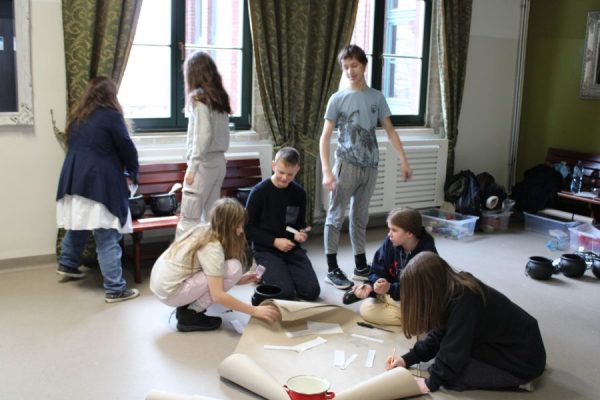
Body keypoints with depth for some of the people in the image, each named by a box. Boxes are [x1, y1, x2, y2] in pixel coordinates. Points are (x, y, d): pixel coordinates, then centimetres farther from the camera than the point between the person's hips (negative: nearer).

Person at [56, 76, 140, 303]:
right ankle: (115, 289, 0)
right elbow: (127, 148, -3)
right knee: (107, 239, -4)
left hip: (73, 181, 7)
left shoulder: (76, 117, 15)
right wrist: (133, 173, 16)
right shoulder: (110, 115, -5)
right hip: (100, 184, -7)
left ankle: (67, 264, 42)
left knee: (78, 225, 27)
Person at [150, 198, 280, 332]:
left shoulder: (203, 230, 4)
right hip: (169, 292, -9)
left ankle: (186, 305, 10)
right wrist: (254, 311, -19)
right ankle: (190, 315, -7)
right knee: (233, 268, -16)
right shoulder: (212, 248, -21)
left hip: (162, 282, 9)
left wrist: (237, 280, 5)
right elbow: (217, 295, -23)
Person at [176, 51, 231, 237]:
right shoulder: (219, 96, 11)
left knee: (189, 220, -4)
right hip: (219, 161, 8)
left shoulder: (198, 97, -10)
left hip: (204, 163, -8)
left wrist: (193, 166, -16)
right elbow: (222, 134, 8)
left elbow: (203, 134, -18)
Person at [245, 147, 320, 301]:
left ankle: (284, 272, 18)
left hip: (292, 249, 4)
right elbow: (248, 228, -8)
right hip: (265, 250, -4)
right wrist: (275, 241, -17)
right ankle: (264, 274, 11)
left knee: (312, 291, -9)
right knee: (286, 293, -20)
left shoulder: (299, 193, 1)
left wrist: (300, 234, -10)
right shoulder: (259, 192, -12)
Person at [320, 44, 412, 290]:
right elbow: (325, 137, -5)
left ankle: (361, 266, 22)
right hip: (346, 165, -3)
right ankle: (332, 269, 5)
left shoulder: (377, 97, 7)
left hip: (370, 167, 3)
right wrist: (326, 171, -15)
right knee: (336, 216, -2)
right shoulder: (338, 99, -3)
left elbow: (390, 131, 10)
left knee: (360, 217, 13)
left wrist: (403, 161, 2)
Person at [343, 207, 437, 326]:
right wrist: (371, 285, -28)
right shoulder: (390, 243, -10)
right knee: (366, 309, -11)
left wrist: (390, 288, -40)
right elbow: (378, 272, -5)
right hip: (392, 290, 5)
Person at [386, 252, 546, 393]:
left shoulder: (463, 300, -30)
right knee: (443, 370, 9)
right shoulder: (456, 288, -3)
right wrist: (407, 359, 3)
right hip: (503, 344, 9)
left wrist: (431, 383, -10)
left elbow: (454, 351, -23)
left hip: (523, 359, -9)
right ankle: (509, 375, 12)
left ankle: (518, 379, -2)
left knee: (449, 376, -16)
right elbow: (439, 334, 6)